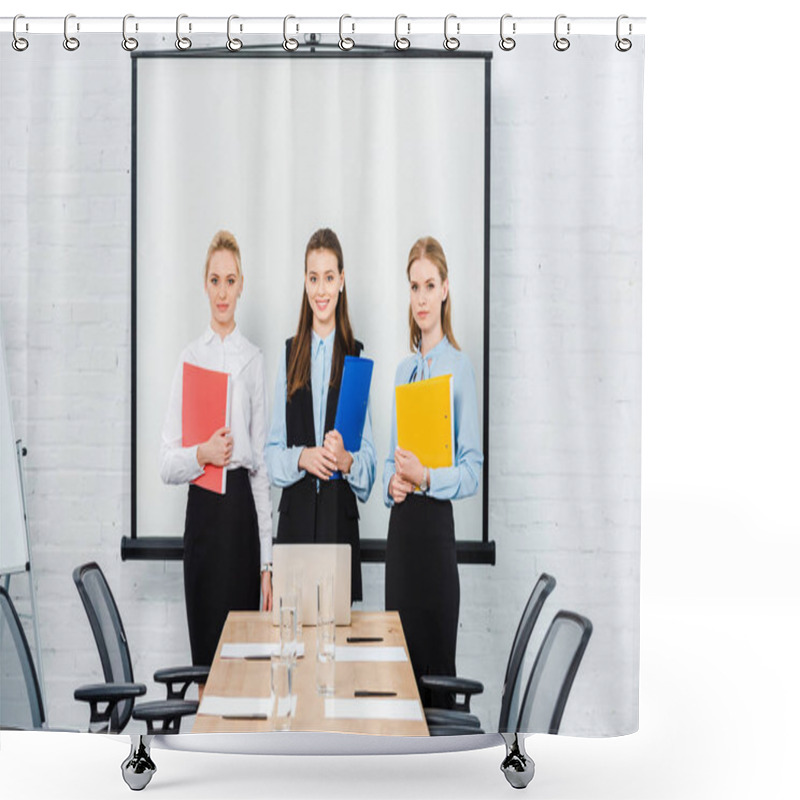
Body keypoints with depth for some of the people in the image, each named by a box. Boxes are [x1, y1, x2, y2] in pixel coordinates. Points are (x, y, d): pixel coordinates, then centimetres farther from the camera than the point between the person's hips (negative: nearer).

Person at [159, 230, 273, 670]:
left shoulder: (254, 358, 5)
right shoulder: (189, 357, 6)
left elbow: (263, 461, 5)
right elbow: (167, 462, 4)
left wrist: (268, 560, 2)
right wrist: (200, 455, -19)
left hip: (243, 506, 0)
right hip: (202, 508, 1)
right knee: (203, 646, 3)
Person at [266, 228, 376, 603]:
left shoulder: (355, 355, 4)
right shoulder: (289, 354, 10)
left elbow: (369, 455, 3)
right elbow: (272, 451, 9)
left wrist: (347, 461, -18)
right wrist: (301, 457, -11)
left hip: (339, 515, -2)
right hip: (296, 513, 2)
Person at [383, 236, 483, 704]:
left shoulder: (460, 368, -7)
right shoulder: (404, 369, 14)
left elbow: (474, 469, -10)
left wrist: (426, 477, -24)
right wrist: (392, 482, -2)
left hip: (436, 524, -7)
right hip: (400, 523, 7)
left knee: (435, 660, -2)